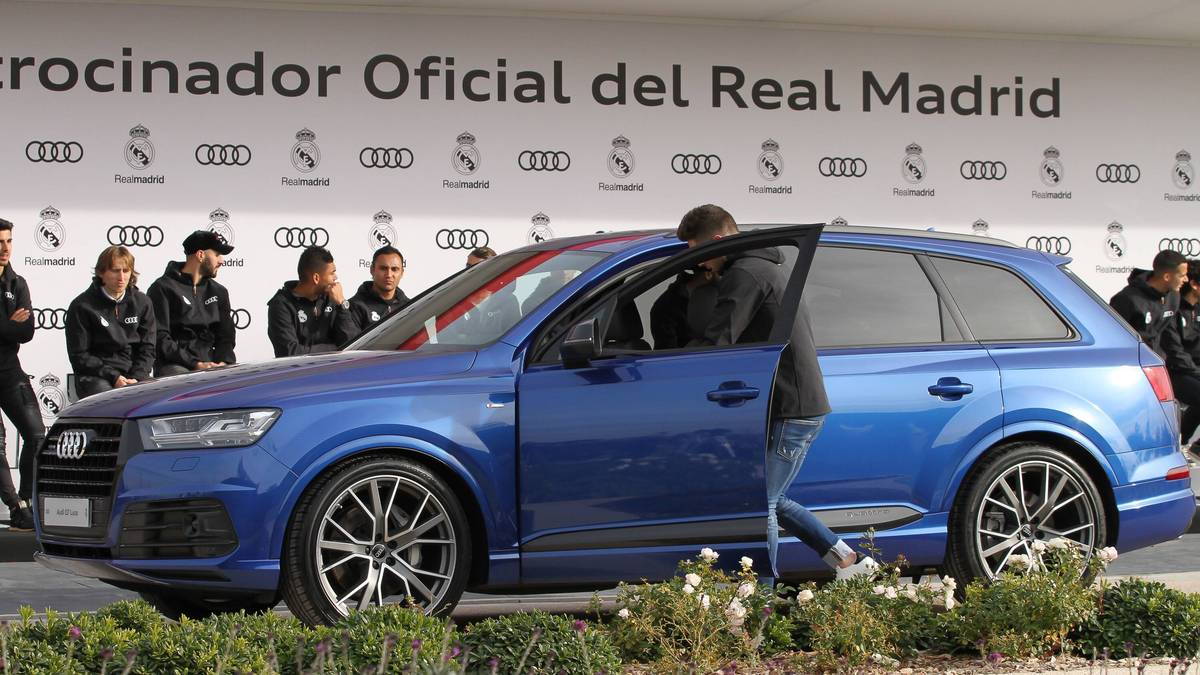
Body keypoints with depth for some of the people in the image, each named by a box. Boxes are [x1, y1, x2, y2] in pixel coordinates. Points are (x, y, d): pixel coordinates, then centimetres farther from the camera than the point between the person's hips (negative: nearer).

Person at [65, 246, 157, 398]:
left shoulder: (142, 302, 11)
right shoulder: (82, 306, 0)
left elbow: (147, 347, 10)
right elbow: (79, 355, -2)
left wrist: (136, 378, -8)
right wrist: (113, 377, -13)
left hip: (135, 374, 3)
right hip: (96, 377, -3)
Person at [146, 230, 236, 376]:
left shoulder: (218, 292, 21)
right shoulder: (163, 289, 0)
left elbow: (226, 335, 16)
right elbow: (160, 338, -8)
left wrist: (223, 362, -7)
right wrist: (196, 364, -17)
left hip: (210, 363, 6)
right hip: (174, 366, -6)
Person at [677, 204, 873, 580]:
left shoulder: (745, 275, -14)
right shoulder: (768, 267, 20)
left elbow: (713, 345, -21)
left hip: (790, 413, -10)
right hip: (804, 407, 10)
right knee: (772, 501, 18)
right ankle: (848, 562, 20)